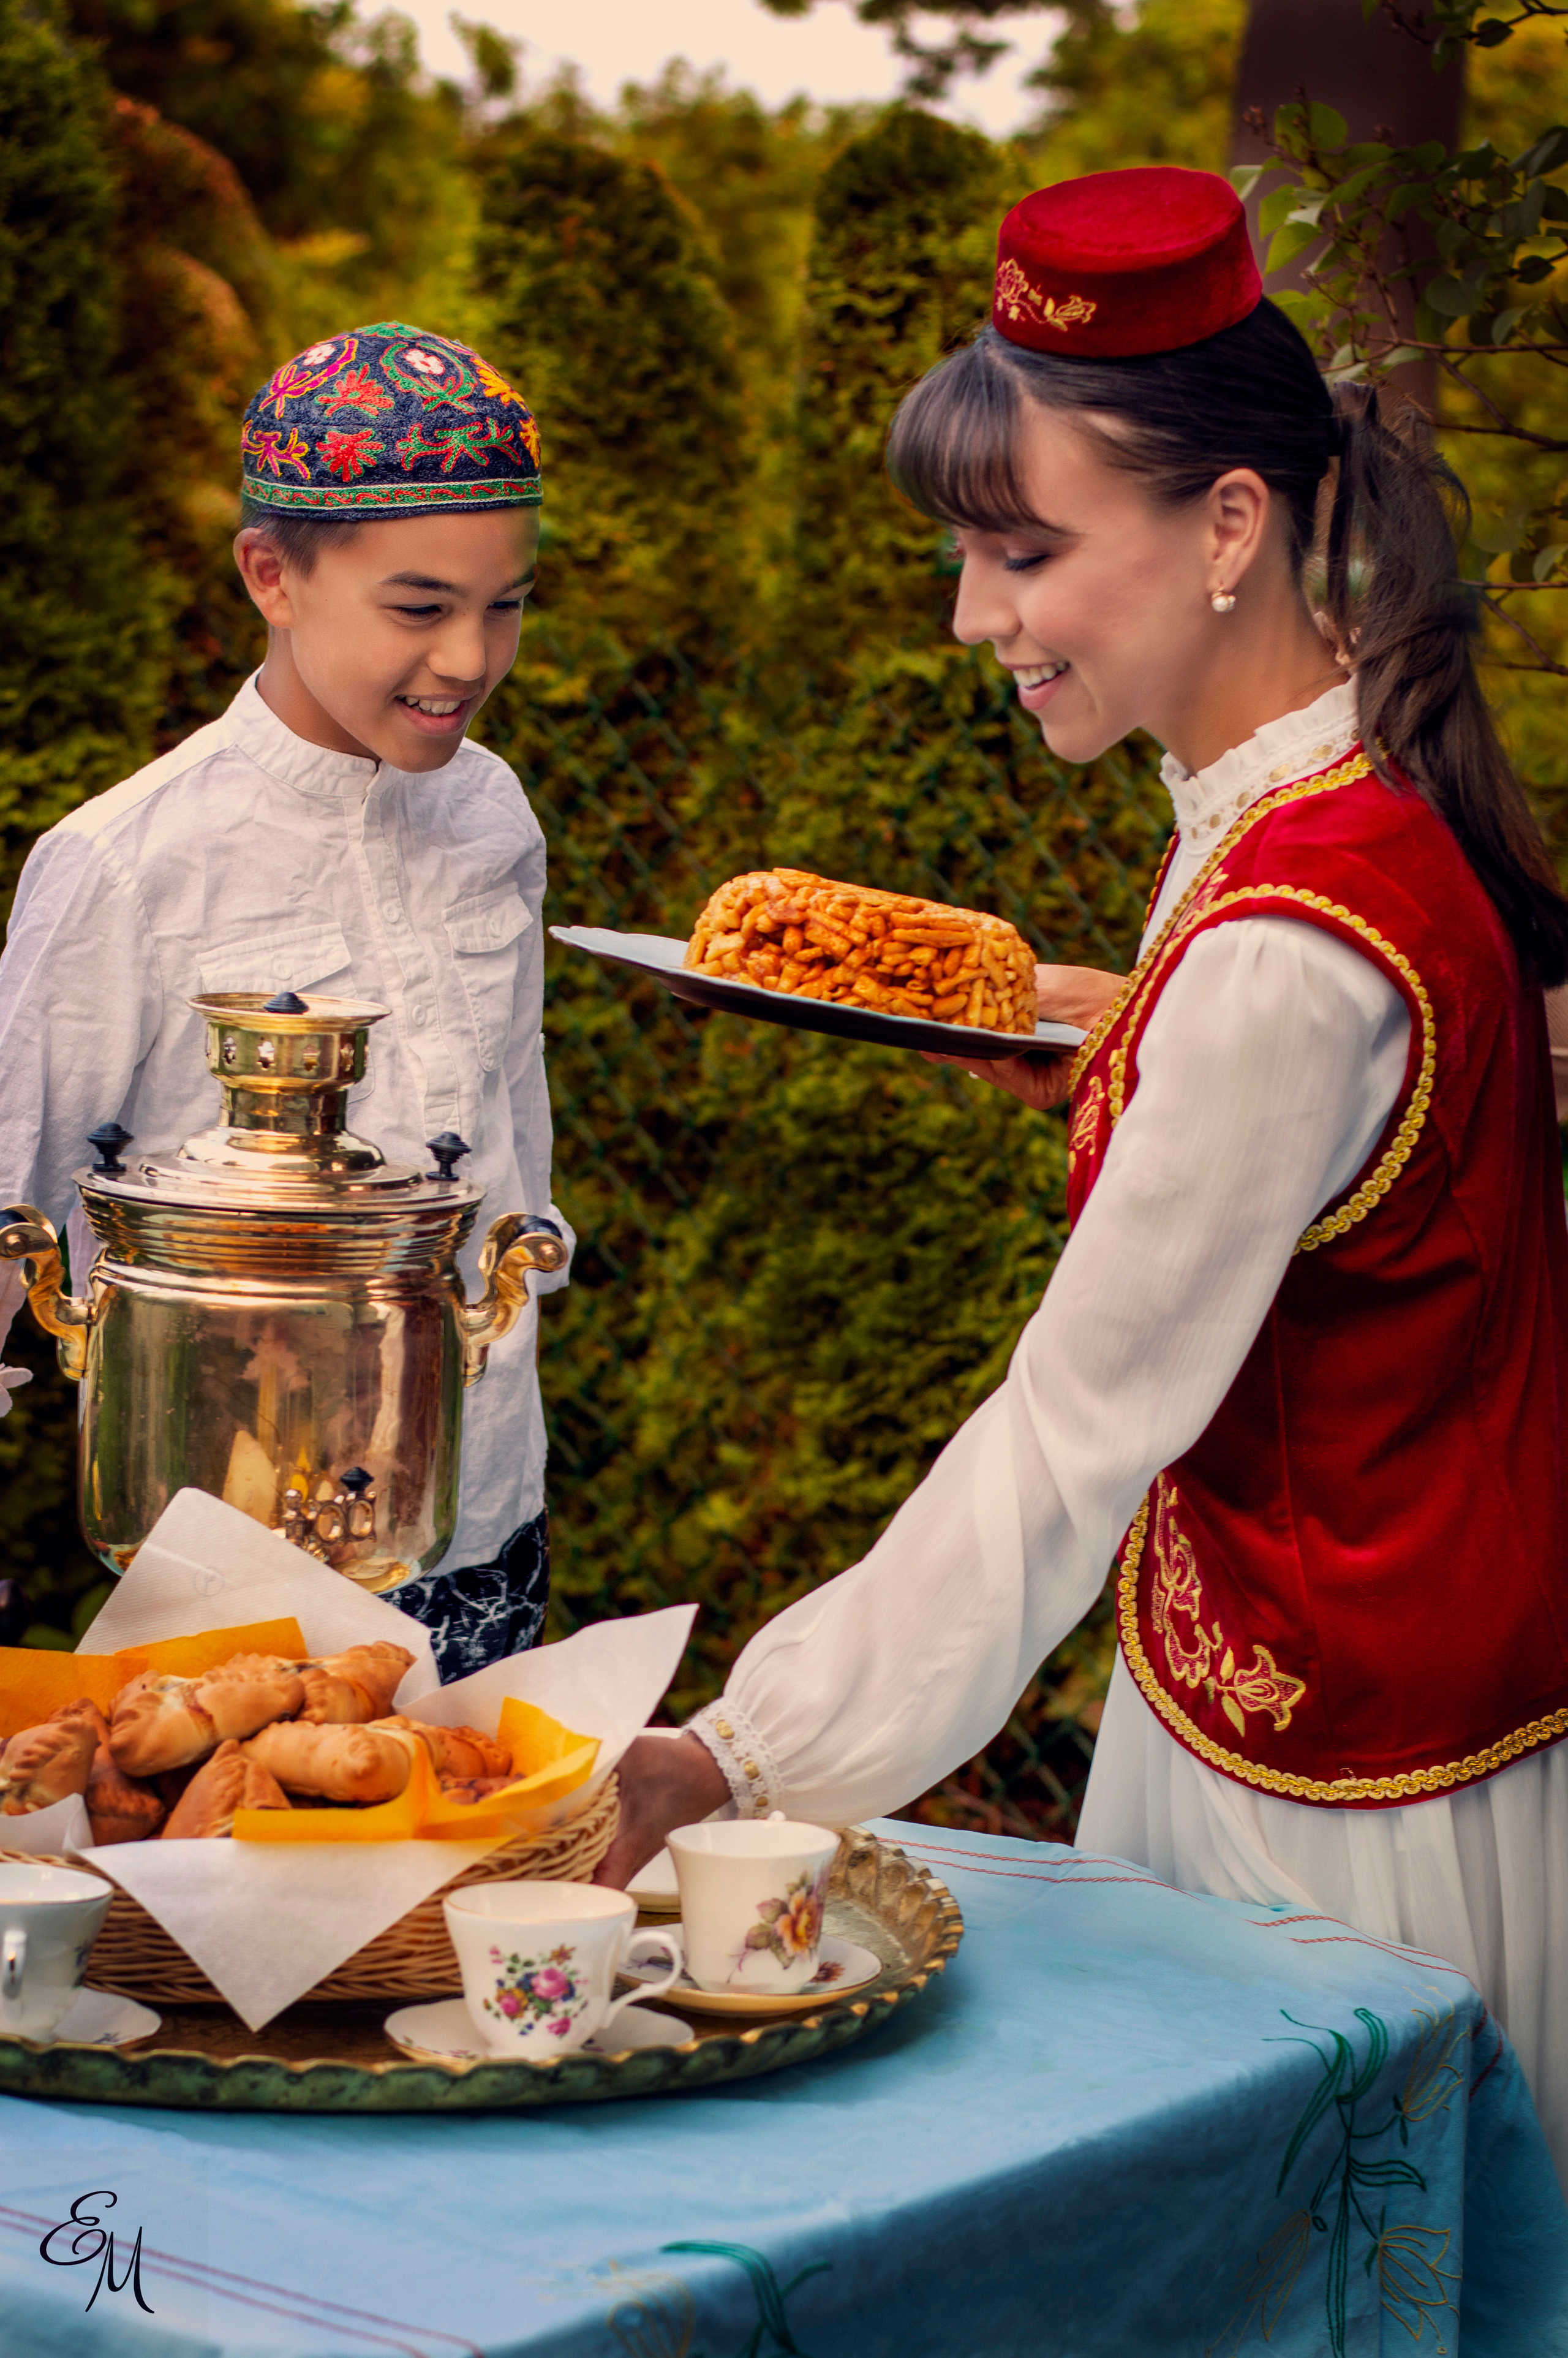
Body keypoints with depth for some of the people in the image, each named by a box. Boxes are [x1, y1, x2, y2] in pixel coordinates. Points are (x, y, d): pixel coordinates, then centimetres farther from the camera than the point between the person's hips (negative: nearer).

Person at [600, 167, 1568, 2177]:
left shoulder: (1296, 948, -27)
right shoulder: (1345, 797, 3)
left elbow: (1078, 1428, -25)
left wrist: (744, 1763, -22)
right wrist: (1119, 1055, 9)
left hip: (1348, 1788, -9)